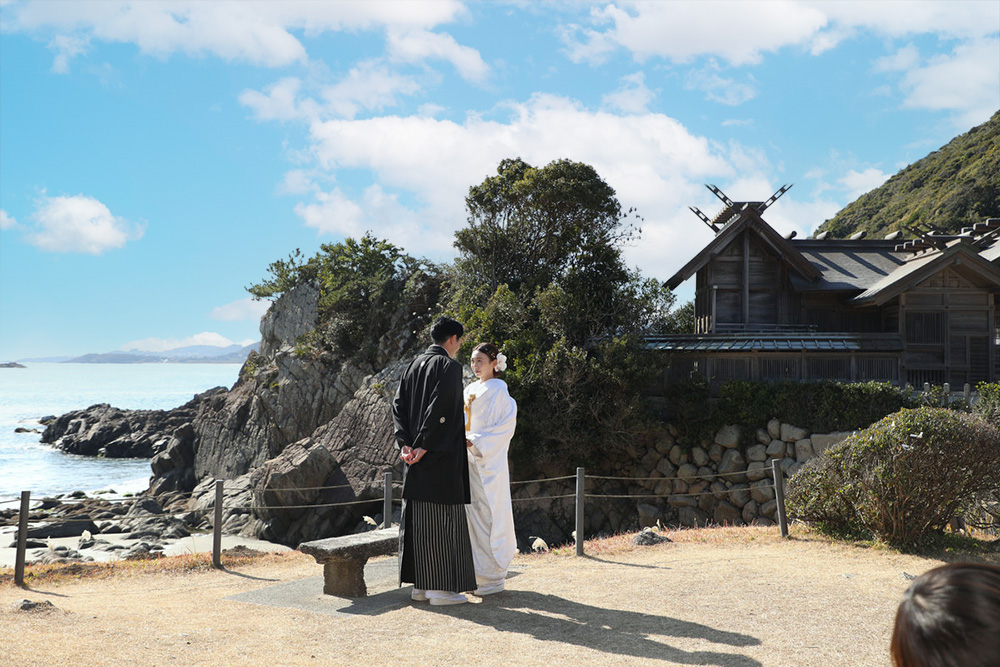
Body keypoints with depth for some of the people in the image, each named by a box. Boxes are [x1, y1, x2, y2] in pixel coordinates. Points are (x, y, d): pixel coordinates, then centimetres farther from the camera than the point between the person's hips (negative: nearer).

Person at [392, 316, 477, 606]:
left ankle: (420, 584, 15)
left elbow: (398, 405, 8)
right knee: (442, 519, -3)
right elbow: (441, 408, -21)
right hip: (441, 457, -8)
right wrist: (424, 446, -18)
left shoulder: (413, 365, 14)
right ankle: (440, 587, 0)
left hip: (415, 458, 8)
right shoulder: (449, 366, -10)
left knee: (417, 519, 10)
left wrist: (405, 443, 0)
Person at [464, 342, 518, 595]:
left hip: (489, 461, -7)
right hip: (470, 460, 7)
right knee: (472, 514, 7)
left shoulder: (498, 391, -6)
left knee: (486, 515, -6)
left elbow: (505, 426, -13)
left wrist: (475, 442, -19)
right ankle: (475, 574, 14)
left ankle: (492, 578, 1)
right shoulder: (470, 390, 16)